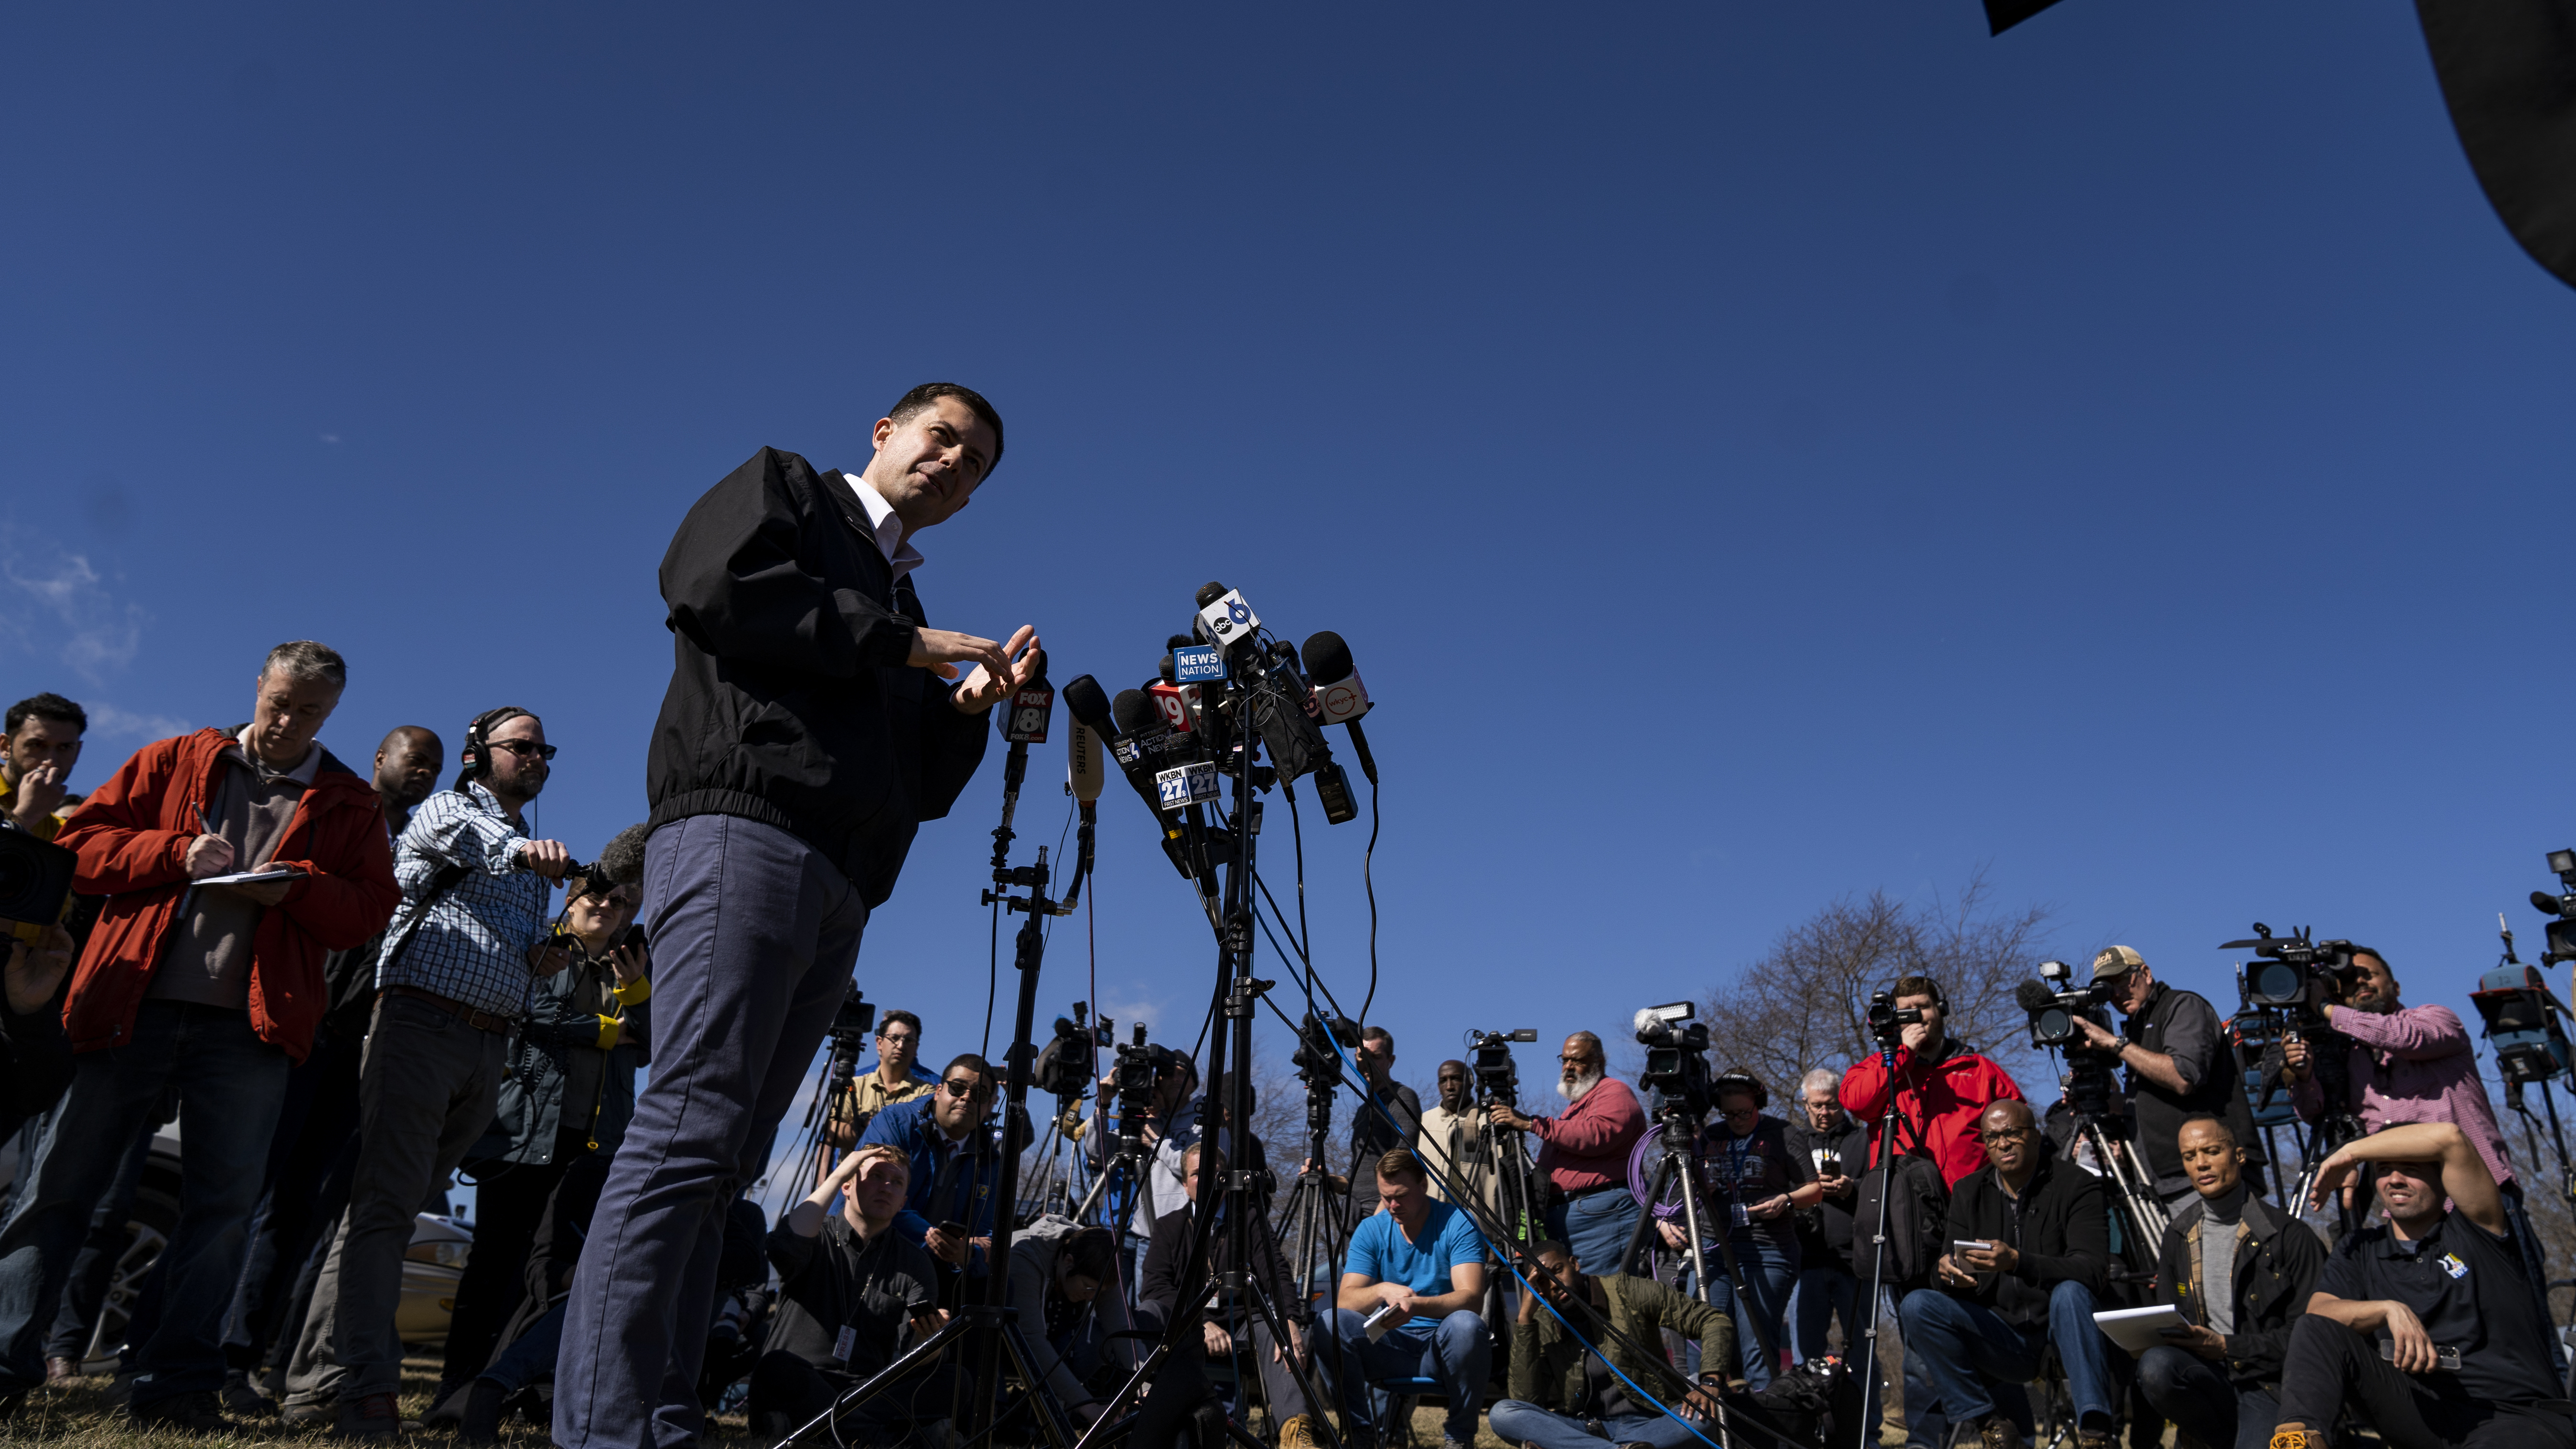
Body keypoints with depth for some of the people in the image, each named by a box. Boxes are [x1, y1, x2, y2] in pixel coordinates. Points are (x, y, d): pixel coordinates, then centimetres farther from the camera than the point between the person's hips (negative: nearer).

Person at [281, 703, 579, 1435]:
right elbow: (452, 830, -20)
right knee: (387, 1197, -13)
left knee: (400, 1200, 5)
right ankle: (355, 1381, -16)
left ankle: (321, 1376, 8)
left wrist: (541, 959, 8)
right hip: (422, 1021, -6)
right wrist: (521, 848, -42)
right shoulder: (448, 808, 6)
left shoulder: (535, 862, 28)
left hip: (489, 1046, 6)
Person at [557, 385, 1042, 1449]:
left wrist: (973, 701, 5)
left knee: (724, 1157, 3)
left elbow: (922, 784, 25)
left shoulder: (903, 606, 30)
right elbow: (710, 584, -7)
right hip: (742, 825, -7)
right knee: (694, 1126, -17)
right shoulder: (783, 486, 15)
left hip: (840, 888, 7)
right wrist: (905, 642, -4)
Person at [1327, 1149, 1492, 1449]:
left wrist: (1416, 1305, -38)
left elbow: (1471, 1296, -20)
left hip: (1443, 1350, -2)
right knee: (1334, 1321, -24)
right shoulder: (1371, 1229, 2)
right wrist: (1383, 1290, -30)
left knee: (1465, 1324, -36)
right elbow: (1345, 1300, -8)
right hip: (1390, 1348, 2)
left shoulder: (1457, 1222, -7)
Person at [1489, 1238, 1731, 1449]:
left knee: (1705, 1415, -34)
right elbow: (1527, 1401, -11)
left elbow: (1714, 1321, -5)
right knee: (1502, 1413, -24)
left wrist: (1710, 1383, -22)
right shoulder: (1542, 1327, 2)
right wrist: (1525, 1319, -15)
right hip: (1583, 1429, 1)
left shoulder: (1626, 1292, -5)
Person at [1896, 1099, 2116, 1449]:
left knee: (2070, 1293, -36)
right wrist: (1946, 1270, -22)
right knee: (1916, 1306, -18)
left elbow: (2094, 1271, -22)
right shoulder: (1969, 1193, 6)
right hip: (2003, 1339, 4)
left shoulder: (2078, 1186, -8)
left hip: (2065, 1334, -4)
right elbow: (1961, 1281, 5)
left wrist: (2017, 1262, -38)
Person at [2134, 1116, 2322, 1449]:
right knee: (2155, 1366, -30)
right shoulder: (2177, 1237, 16)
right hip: (2208, 1377, 6)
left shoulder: (2289, 1234, -1)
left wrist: (2227, 1347, -13)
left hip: (2267, 1383, -5)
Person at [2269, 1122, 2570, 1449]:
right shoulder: (2359, 1250, 14)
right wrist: (2389, 1309, -22)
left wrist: (2350, 1152, -1)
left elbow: (2450, 1137, -12)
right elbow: (2318, 1312, -3)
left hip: (2514, 1413, -3)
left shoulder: (2475, 1232, 5)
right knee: (2314, 1330, -20)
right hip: (2417, 1408, 3)